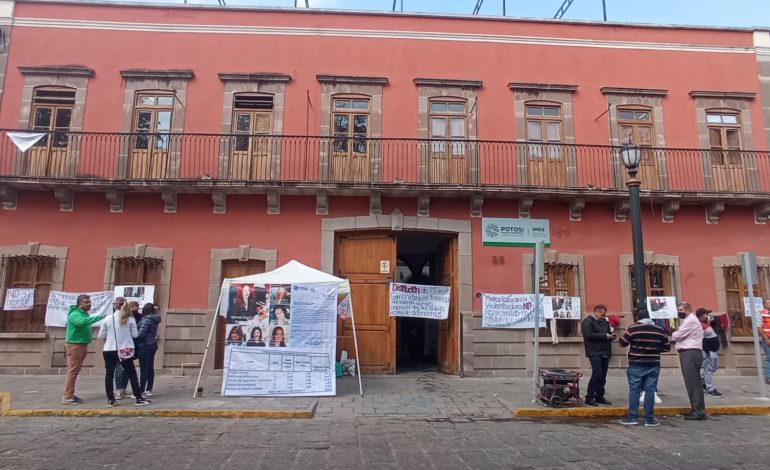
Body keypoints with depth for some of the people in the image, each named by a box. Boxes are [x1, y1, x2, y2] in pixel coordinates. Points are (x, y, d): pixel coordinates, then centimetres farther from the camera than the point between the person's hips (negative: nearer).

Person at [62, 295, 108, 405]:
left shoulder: (84, 313, 14)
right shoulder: (75, 314, -16)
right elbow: (83, 321, -37)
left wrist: (89, 334, 9)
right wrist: (99, 317, -39)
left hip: (81, 345, 10)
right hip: (74, 345, -10)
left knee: (75, 371, 14)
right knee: (72, 371, -8)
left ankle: (70, 394, 21)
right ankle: (67, 397, -4)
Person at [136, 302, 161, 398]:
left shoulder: (146, 319, -16)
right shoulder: (155, 319, 9)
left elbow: (141, 334, -18)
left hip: (145, 346, -8)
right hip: (152, 345, 9)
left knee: (143, 370, -5)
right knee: (150, 369, 12)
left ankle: (141, 392, -2)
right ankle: (149, 390, 19)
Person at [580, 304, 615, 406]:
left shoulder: (604, 321, 19)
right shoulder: (587, 321, -6)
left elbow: (608, 332, 29)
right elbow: (588, 334, -19)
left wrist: (611, 335, 5)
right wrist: (605, 336, -18)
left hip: (605, 352, 8)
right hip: (594, 352, -8)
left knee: (603, 376, 9)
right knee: (597, 374, -13)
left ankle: (600, 396, 18)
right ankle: (589, 397, -5)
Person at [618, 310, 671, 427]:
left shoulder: (633, 328, -9)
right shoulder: (660, 330, 1)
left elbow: (622, 343, -1)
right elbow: (667, 347, 10)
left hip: (636, 365, -2)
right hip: (653, 365, 2)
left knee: (634, 390, 3)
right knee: (650, 391, 6)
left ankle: (632, 417, 5)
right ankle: (649, 419, 9)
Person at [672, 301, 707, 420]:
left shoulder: (691, 320, -11)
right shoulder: (688, 320, 23)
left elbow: (677, 336, -13)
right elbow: (682, 336, 19)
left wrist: (673, 333, 6)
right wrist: (676, 333, 1)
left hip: (690, 353, -11)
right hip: (688, 353, 11)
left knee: (693, 382, -10)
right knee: (692, 382, 12)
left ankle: (699, 411, -9)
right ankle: (696, 409, 17)